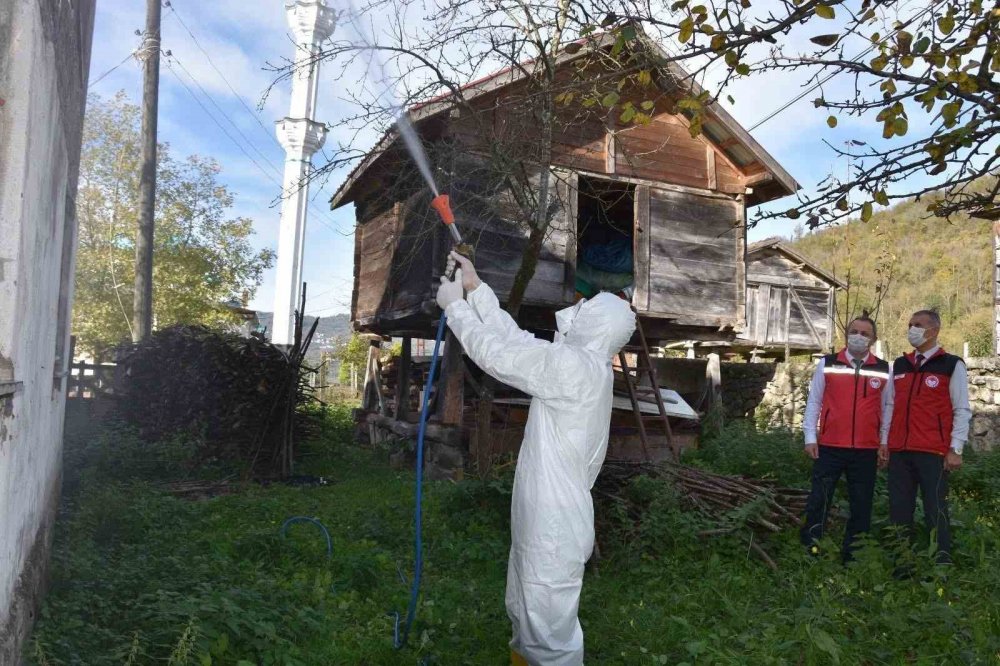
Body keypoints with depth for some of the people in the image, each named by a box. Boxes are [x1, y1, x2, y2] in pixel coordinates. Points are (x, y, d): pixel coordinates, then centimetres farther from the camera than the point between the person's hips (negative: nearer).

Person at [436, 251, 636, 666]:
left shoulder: (575, 366, -21)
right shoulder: (584, 366, 9)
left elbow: (495, 353, -17)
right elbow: (514, 339, 12)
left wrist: (455, 305, -3)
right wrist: (475, 287, 12)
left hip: (553, 528, -10)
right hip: (543, 520, 10)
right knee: (525, 613, 27)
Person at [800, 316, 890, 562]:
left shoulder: (884, 370, 6)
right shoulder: (827, 364, 3)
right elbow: (814, 402, 5)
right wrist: (810, 437, -1)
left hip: (866, 451, 2)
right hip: (829, 447, -1)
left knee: (861, 506, 8)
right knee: (818, 501, 0)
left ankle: (852, 558, 20)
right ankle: (807, 552, 9)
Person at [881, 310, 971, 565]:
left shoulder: (952, 365, 0)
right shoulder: (899, 365, 15)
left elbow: (962, 410, -2)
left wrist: (955, 449, -8)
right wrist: (884, 441, 10)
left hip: (933, 452, -5)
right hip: (899, 451, 5)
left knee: (935, 512, -3)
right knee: (899, 510, 8)